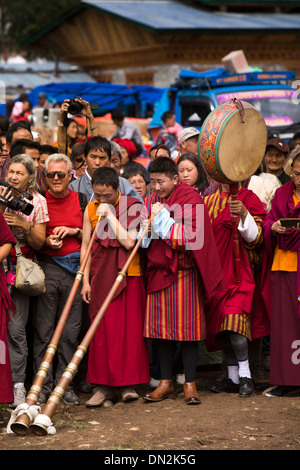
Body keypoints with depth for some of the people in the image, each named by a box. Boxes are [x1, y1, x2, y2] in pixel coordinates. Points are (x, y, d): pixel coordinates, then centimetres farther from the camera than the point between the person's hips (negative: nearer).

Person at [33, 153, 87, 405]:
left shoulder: (81, 201, 9)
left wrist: (73, 231, -5)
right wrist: (47, 242, -10)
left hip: (75, 268, 1)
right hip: (47, 268, -1)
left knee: (71, 330, 2)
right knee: (44, 330, -2)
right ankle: (43, 385, 4)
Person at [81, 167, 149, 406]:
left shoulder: (132, 207, -4)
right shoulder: (91, 210, 7)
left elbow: (129, 242, -17)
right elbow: (86, 246, 9)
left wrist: (110, 214, -15)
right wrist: (85, 280, 3)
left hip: (128, 275, -2)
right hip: (100, 276, 2)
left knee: (129, 329, -2)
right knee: (102, 330, -2)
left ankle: (128, 383, 5)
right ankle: (104, 385, 3)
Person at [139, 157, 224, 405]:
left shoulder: (190, 199, -7)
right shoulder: (152, 201, 12)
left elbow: (192, 236, -15)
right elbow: (143, 238, 19)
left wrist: (162, 219, -15)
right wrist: (145, 231, -5)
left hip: (184, 271, -5)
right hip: (158, 271, 5)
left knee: (187, 327, -3)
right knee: (162, 327, 6)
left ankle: (190, 384, 5)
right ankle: (166, 382, 14)